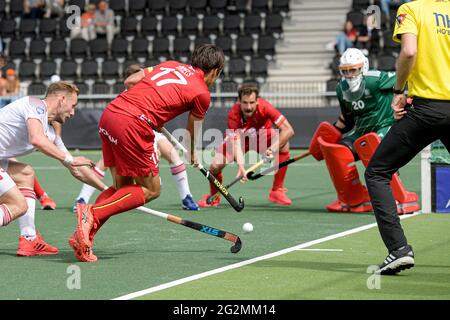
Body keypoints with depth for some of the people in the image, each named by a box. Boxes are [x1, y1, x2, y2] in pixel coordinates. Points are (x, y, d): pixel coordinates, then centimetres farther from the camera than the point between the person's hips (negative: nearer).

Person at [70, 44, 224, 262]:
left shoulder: (170, 64, 22)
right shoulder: (202, 93, 7)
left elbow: (130, 81, 17)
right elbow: (191, 133, 20)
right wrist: (192, 156, 41)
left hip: (109, 113, 7)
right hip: (133, 125, -7)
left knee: (122, 186, 17)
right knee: (150, 190, 6)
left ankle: (83, 235, 2)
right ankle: (92, 213, -12)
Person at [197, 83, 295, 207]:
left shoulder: (264, 107, -34)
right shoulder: (233, 114, -34)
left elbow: (288, 130, -36)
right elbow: (236, 142, -40)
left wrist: (272, 149, -49)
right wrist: (240, 166, -57)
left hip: (262, 135, 0)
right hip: (240, 137, 0)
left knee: (284, 145, -30)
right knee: (215, 165, -21)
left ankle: (277, 191, -16)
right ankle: (214, 197, 14)